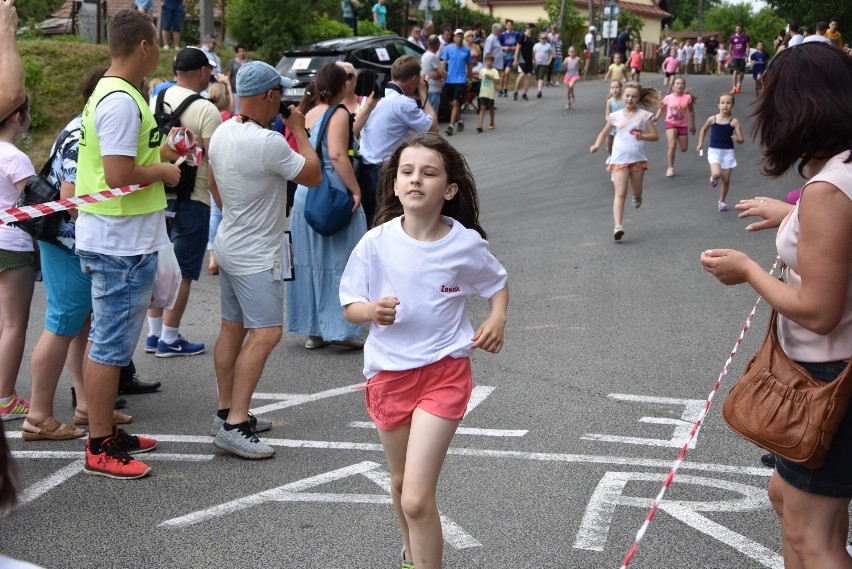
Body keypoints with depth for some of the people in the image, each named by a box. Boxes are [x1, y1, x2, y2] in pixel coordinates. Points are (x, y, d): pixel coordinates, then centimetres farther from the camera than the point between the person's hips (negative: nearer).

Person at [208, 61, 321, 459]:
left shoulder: (221, 134, 5)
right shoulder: (269, 143, -24)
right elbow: (313, 176, -12)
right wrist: (299, 130, -2)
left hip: (229, 243, 10)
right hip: (256, 255, -10)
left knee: (232, 328, 15)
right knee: (265, 333, -13)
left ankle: (226, 410, 22)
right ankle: (234, 425, -18)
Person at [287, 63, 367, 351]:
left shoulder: (308, 115, 11)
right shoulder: (338, 114, -10)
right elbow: (338, 156, -22)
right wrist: (356, 190, -20)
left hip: (304, 194, 7)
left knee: (309, 262, 11)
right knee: (337, 262, 0)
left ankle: (313, 330, 17)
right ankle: (340, 329, 3)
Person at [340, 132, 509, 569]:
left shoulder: (466, 244, -11)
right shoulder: (376, 243, -10)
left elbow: (497, 284, 9)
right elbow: (349, 307, -1)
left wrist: (497, 319, -10)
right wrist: (372, 311, -24)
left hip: (443, 373, -3)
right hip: (388, 373, 3)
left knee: (417, 499, -14)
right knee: (400, 481, 24)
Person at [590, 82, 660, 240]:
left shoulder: (644, 115, 3)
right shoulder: (616, 116, 7)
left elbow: (655, 136, 2)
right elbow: (604, 133, 18)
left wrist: (643, 136, -18)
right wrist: (596, 145, -1)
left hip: (638, 159, 1)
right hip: (619, 159, -1)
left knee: (637, 192, 13)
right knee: (620, 193, -12)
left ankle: (637, 197, 53)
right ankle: (618, 226, -22)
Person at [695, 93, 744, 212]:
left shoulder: (734, 122, -8)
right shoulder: (712, 119, -5)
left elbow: (741, 139, -7)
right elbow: (703, 130, 16)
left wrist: (737, 139, -29)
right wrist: (700, 144, 10)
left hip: (728, 152, 1)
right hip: (714, 151, -1)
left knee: (726, 180, 6)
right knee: (716, 174, -25)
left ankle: (721, 202, 27)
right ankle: (713, 178, 13)